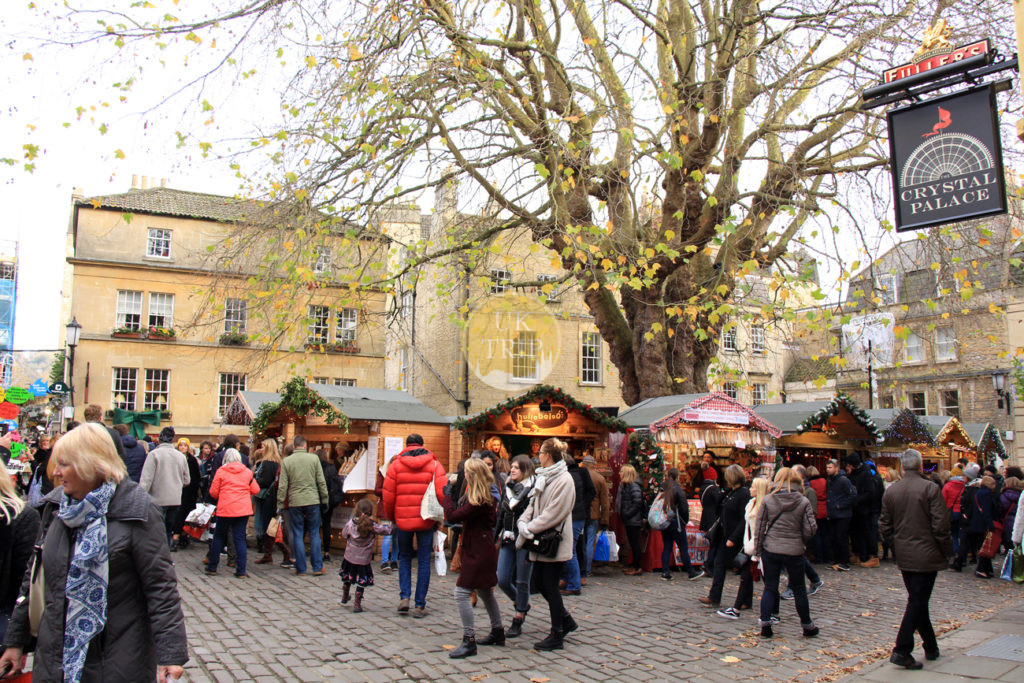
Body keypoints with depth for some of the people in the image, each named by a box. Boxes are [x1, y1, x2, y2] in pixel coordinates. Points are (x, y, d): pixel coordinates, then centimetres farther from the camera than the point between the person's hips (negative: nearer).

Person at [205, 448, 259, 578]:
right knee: (240, 538, 4)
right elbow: (255, 490, 5)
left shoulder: (221, 471, 0)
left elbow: (213, 492, 1)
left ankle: (212, 567, 21)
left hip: (225, 509, -1)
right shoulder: (247, 472, 5)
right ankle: (241, 571, 1)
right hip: (243, 509, 2)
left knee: (218, 537, 14)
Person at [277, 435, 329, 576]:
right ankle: (317, 567, 7)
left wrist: (280, 504, 6)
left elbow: (282, 485, -1)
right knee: (314, 534, 8)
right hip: (313, 501, 0)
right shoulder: (314, 458, -2)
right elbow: (321, 481, 1)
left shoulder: (286, 461, -1)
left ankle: (301, 568, 10)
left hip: (295, 502, 0)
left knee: (298, 535, 8)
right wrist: (325, 499, 10)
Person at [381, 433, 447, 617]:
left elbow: (388, 495, -2)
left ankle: (404, 597, 8)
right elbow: (442, 493, -8)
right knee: (424, 561, 7)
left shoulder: (396, 464, -1)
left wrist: (390, 516, 13)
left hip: (403, 519, 1)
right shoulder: (434, 464, -1)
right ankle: (420, 606, 7)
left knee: (404, 557, 20)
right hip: (426, 520, 0)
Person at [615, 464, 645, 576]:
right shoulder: (624, 485, 12)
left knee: (635, 543, -3)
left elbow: (637, 502, -23)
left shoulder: (634, 486, -16)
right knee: (632, 543, 15)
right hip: (628, 521, 9)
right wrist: (622, 514, 10)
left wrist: (628, 514, -19)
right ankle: (633, 565, 23)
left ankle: (637, 568, 3)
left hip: (633, 521, -9)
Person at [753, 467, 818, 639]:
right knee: (799, 589, 13)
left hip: (770, 550, 1)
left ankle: (765, 624, 5)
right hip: (794, 551, 0)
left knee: (770, 588, 10)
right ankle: (807, 626, 26)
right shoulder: (803, 501, -6)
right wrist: (803, 542, 14)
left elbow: (759, 526, -2)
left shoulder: (768, 500, -4)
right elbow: (810, 529, -6)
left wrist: (757, 551, 5)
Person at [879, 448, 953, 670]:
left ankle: (931, 648, 27)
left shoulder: (890, 491, 2)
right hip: (926, 556, -5)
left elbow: (884, 526, 6)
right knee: (918, 602, -2)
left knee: (917, 600, 17)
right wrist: (946, 550, -1)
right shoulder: (930, 489, -13)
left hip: (904, 557, 5)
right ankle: (902, 650, -6)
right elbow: (941, 525, -15)